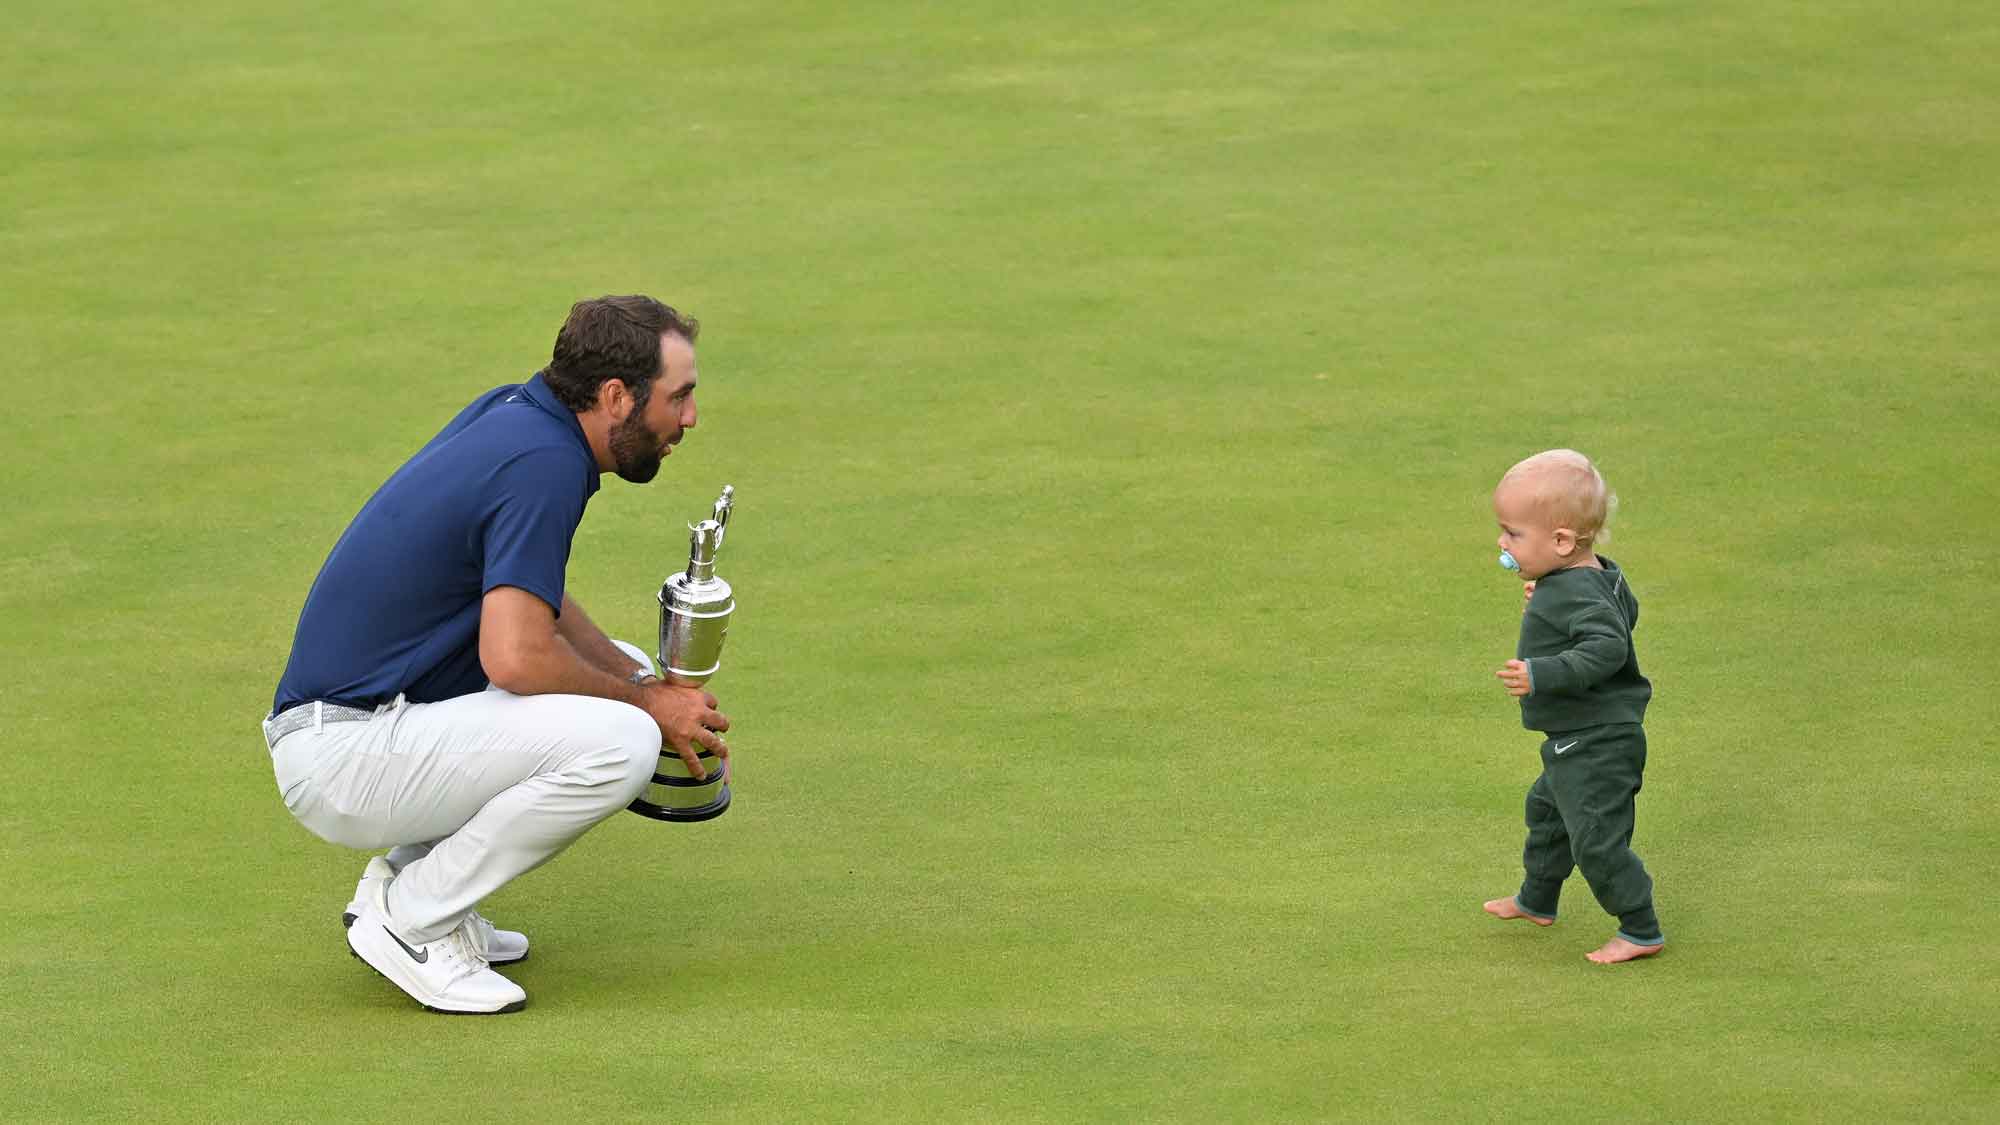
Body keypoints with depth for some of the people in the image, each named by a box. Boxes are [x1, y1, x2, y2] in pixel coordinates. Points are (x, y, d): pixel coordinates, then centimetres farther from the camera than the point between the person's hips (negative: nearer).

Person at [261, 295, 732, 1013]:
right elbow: (514, 658, -27)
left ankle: (409, 875, 13)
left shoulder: (513, 412, 9)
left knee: (626, 673, 19)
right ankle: (412, 919, -9)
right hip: (342, 761, -10)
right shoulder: (546, 465, -19)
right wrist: (646, 704, -10)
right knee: (620, 740, -24)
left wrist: (641, 680, 8)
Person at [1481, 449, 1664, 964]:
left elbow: (1608, 647, -39)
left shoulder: (1575, 593, -28)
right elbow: (1627, 612, 20)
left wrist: (1542, 675, -43)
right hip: (1578, 743, 12)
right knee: (1547, 809, 29)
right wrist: (1549, 603, 21)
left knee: (1596, 839, -5)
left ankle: (1641, 931, 7)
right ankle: (1536, 900, 49)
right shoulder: (1603, 575, 2)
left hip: (1596, 745, -12)